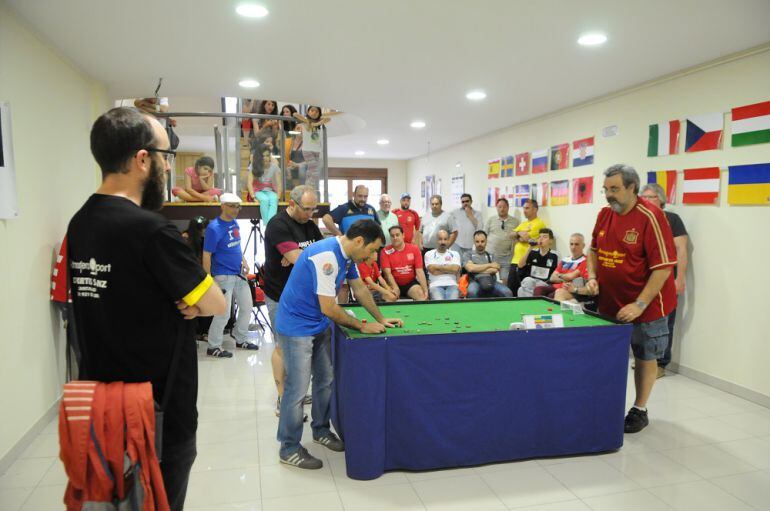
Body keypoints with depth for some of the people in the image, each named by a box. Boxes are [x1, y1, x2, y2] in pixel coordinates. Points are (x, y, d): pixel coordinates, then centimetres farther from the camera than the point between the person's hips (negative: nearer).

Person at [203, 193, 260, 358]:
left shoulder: (234, 222, 7)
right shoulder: (214, 228, -17)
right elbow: (206, 255, -16)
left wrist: (244, 261, 8)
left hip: (239, 273, 8)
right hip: (223, 275, -8)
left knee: (247, 306, 14)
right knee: (223, 313, -4)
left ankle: (241, 339, 31)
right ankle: (213, 347, 11)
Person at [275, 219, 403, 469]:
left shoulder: (347, 255, 1)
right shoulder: (326, 256, -29)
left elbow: (360, 288, 14)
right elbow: (328, 308, -28)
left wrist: (381, 319, 11)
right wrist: (362, 326, -17)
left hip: (319, 325, 9)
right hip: (296, 327, -9)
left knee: (325, 380, 17)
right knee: (297, 389, -1)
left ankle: (321, 430, 36)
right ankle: (289, 449, 15)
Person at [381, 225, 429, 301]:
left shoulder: (414, 249, -1)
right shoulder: (386, 252, -6)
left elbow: (419, 271, -5)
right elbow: (388, 273, -12)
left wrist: (425, 290, -15)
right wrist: (395, 289, -26)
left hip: (410, 283, 2)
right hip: (394, 283, -2)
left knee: (421, 294, -24)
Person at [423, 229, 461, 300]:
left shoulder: (454, 254, 20)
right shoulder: (429, 254, 15)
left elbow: (455, 269, 0)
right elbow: (432, 270, -1)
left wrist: (438, 267, 4)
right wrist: (449, 269, 7)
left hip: (452, 284, 1)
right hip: (436, 285, -1)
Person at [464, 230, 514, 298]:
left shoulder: (491, 255, 20)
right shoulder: (469, 255, 13)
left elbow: (495, 270, 3)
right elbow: (470, 268, -6)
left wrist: (477, 269, -4)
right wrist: (490, 265, 1)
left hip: (491, 281, 3)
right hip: (475, 281, -2)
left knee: (508, 293, -26)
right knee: (472, 292, -39)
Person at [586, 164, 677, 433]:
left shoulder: (650, 217, -19)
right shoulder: (605, 214, 1)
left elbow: (663, 267, -20)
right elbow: (594, 250, 15)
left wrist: (640, 305, -23)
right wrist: (592, 277, -2)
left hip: (646, 305, -5)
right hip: (609, 302, 6)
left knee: (645, 357, 11)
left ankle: (639, 410, 28)